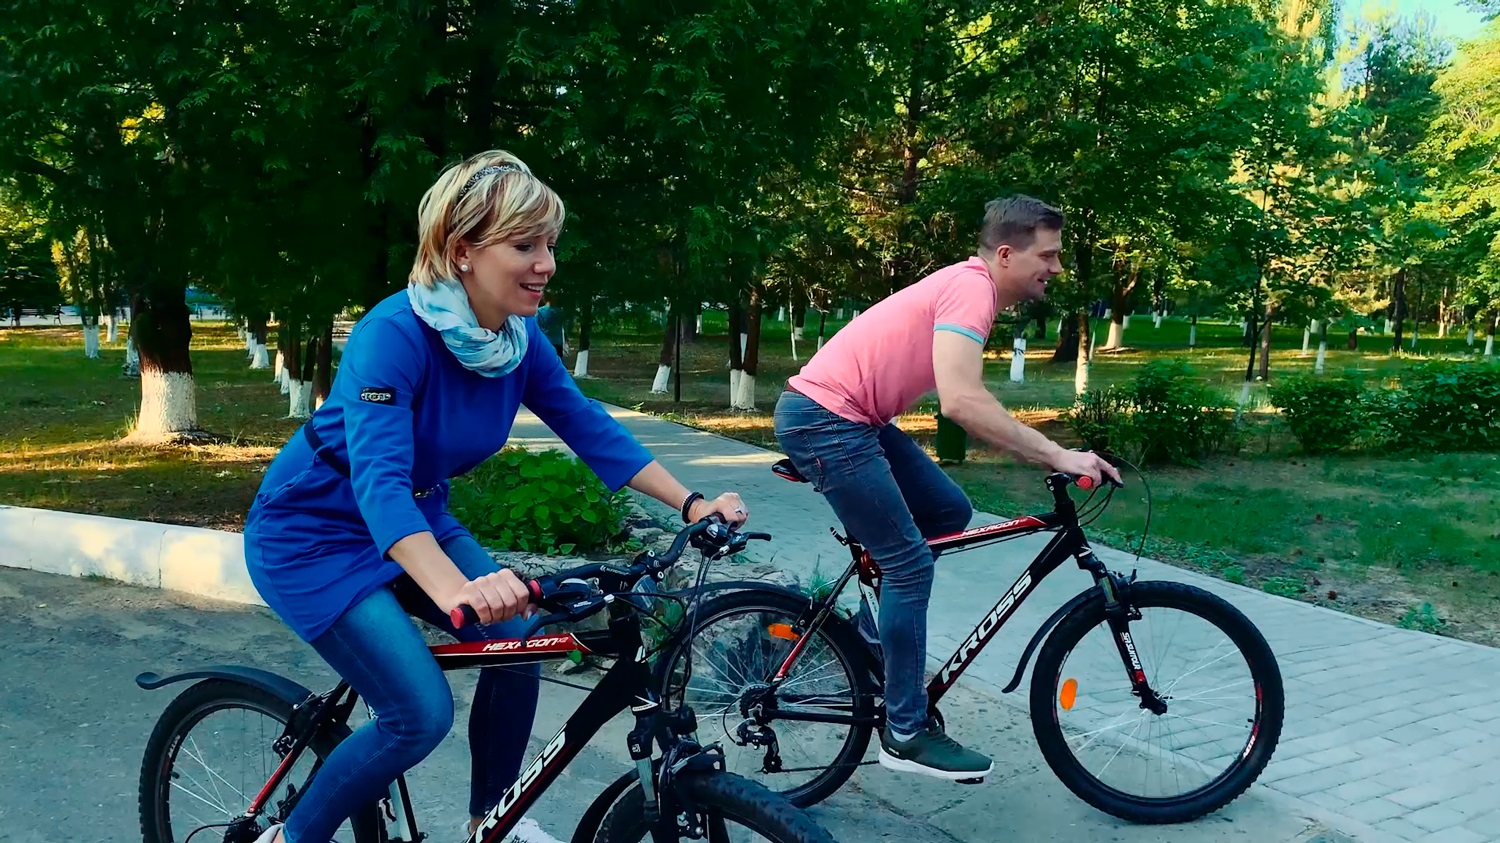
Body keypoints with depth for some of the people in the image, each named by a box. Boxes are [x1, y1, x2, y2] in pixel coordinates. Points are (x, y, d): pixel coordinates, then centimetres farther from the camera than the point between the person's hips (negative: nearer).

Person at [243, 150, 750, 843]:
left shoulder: (518, 336, -10)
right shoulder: (392, 335, -31)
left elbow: (588, 426, -5)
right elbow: (378, 479, -41)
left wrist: (692, 505, -16)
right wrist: (455, 589, -58)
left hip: (415, 520, 7)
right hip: (314, 532, -6)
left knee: (517, 643, -9)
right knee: (421, 712, -17)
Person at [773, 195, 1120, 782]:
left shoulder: (971, 288, 14)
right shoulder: (971, 289, -18)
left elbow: (964, 400, 20)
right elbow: (961, 402, -32)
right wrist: (1058, 457, -29)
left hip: (856, 419, 10)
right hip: (822, 418, -10)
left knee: (949, 511, 11)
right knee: (910, 562, -7)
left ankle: (871, 631, 24)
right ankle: (906, 734, 2)